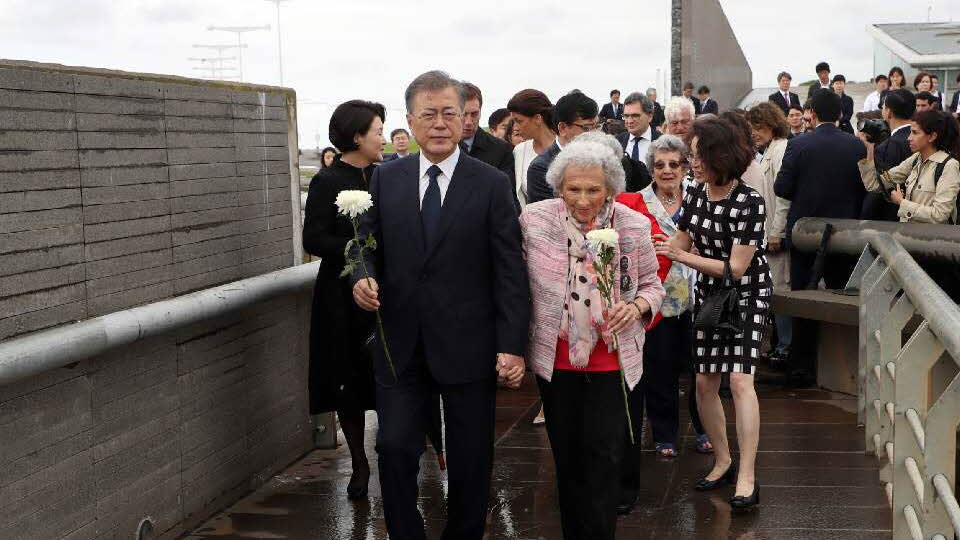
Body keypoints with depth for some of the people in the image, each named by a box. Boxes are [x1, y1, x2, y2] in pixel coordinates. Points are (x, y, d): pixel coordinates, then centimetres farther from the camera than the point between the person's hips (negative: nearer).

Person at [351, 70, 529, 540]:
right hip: (400, 343, 2)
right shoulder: (385, 178, 5)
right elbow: (368, 245, 10)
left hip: (467, 346, -2)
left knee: (470, 459, 10)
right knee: (395, 449, 1)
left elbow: (510, 271, -6)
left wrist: (513, 346, -12)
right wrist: (363, 277, -14)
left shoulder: (492, 184, -4)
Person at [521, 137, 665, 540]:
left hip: (612, 359, -1)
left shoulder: (634, 225, -4)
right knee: (566, 456, 12)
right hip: (555, 357, 1)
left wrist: (636, 306, -13)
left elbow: (651, 284, 9)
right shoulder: (535, 219, -6)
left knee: (603, 456, -4)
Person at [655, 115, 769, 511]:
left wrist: (680, 256, -22)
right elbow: (681, 244, 12)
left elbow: (735, 267, -21)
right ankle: (723, 461, 24)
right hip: (709, 294, 6)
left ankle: (747, 478, -13)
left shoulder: (750, 202, -21)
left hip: (747, 294, -6)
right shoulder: (695, 196, -1)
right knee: (705, 382, 6)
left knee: (740, 379, -16)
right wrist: (653, 245, -7)